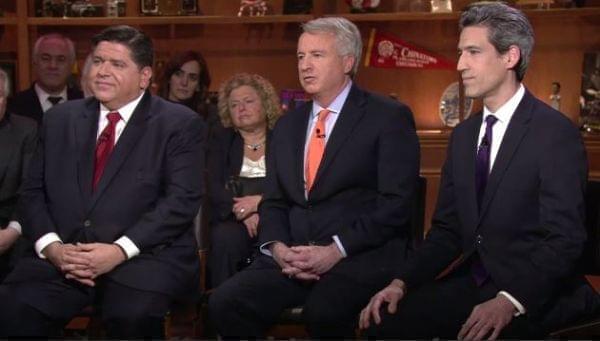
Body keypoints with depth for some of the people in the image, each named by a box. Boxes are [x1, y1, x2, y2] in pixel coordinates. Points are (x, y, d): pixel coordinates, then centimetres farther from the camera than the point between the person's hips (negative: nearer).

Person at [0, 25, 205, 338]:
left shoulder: (180, 124, 3)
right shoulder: (60, 119, 17)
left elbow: (181, 200, -7)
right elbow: (32, 192, 13)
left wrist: (120, 251, -17)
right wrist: (52, 246, -7)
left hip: (145, 255, -3)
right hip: (62, 256, 3)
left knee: (133, 315, -34)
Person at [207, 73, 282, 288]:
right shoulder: (221, 142, 20)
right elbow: (214, 188, 5)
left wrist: (260, 201, -17)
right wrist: (242, 211, -14)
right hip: (234, 220, 1)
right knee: (224, 238, -33)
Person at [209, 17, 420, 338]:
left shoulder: (389, 117, 0)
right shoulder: (288, 125, 19)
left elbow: (396, 202, -8)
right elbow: (273, 201, 16)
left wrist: (336, 251, -17)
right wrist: (278, 247, -5)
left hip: (362, 254, -5)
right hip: (293, 254, 5)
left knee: (323, 312, -35)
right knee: (225, 302, -18)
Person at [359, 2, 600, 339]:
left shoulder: (556, 133, -11)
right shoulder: (463, 135, 11)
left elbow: (564, 239, -17)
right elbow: (447, 229, 11)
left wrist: (510, 301, -30)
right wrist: (402, 282, -5)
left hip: (534, 293, -5)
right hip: (473, 282, 6)